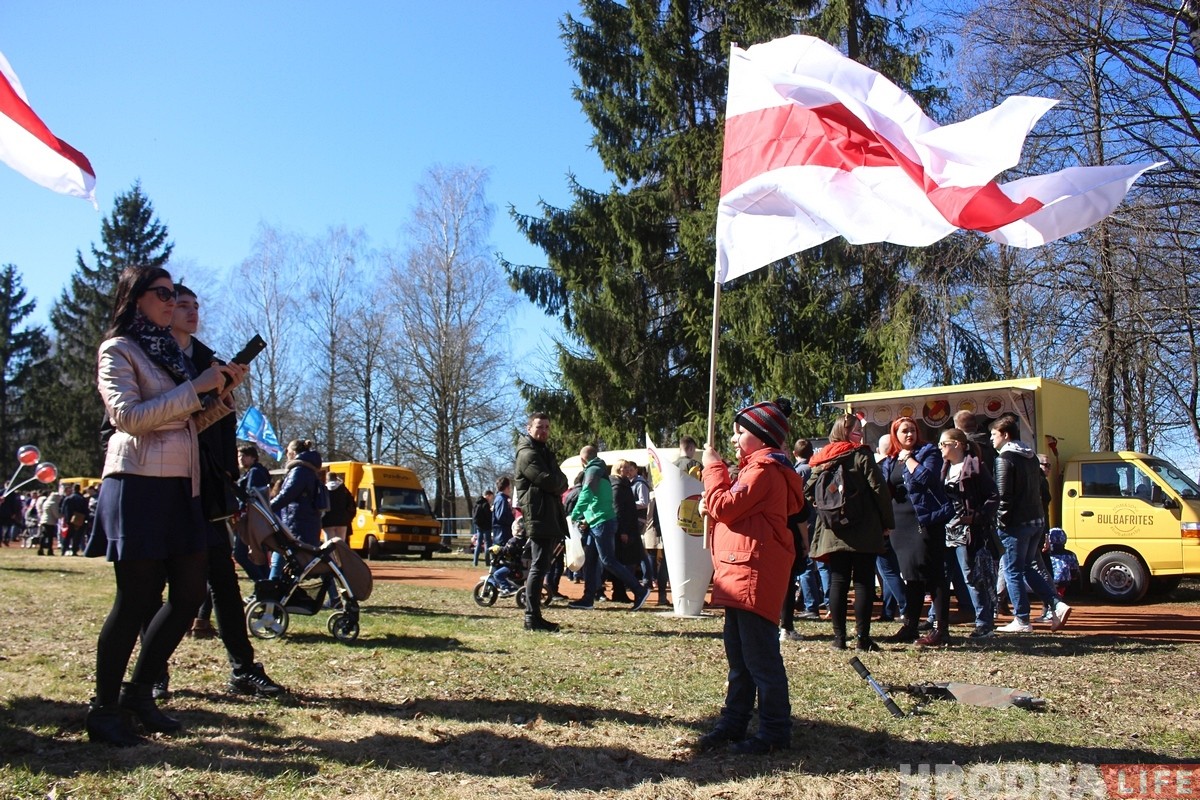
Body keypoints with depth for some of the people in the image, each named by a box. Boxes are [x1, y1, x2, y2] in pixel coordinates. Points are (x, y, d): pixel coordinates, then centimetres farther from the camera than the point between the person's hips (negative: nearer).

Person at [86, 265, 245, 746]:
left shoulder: (168, 350, 20)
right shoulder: (118, 350, -2)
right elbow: (128, 416, -17)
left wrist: (224, 392, 3)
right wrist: (196, 387, -17)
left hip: (180, 486, 8)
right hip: (139, 485, -8)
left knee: (190, 592, 6)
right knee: (136, 598, -5)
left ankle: (138, 692, 20)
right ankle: (104, 710, 10)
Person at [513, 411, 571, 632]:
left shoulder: (545, 452, 24)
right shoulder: (528, 453, -7)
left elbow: (561, 482, 18)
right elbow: (549, 481, -18)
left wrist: (557, 484, -2)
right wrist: (558, 483, 1)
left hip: (551, 516, 10)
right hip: (539, 516, -10)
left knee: (540, 566, 10)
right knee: (539, 566, -12)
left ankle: (533, 615, 14)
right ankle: (532, 618, -11)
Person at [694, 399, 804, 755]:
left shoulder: (764, 469, -12)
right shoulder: (760, 468, 22)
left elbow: (724, 507, -19)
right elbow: (735, 508, 19)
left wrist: (713, 467, -8)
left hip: (754, 574, -11)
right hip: (739, 573, 11)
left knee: (760, 657, -5)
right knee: (738, 654, 15)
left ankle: (775, 732, 3)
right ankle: (733, 723, 23)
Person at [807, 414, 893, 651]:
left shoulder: (823, 460, 7)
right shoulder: (861, 455, -6)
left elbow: (809, 491, 5)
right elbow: (878, 489, -10)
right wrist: (887, 522, -2)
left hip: (833, 532, 4)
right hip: (863, 532, -4)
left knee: (838, 582, 7)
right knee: (864, 582, 2)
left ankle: (839, 637, 8)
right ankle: (862, 637, 2)